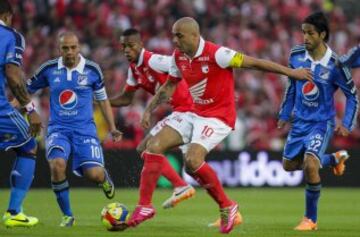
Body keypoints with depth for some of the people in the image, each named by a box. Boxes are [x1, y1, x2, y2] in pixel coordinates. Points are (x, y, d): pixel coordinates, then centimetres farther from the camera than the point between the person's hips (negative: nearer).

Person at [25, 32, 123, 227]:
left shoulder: (92, 70, 0)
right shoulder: (49, 69, 0)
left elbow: (102, 99, 12)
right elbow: (26, 90, 13)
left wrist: (112, 128, 7)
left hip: (84, 128, 0)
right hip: (58, 128, 0)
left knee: (94, 174, -17)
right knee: (57, 164, -30)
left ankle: (104, 178, 27)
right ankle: (67, 216, -10)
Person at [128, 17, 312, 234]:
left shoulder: (216, 54, -21)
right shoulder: (178, 57, 2)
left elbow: (254, 63, -17)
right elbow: (169, 86, 19)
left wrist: (290, 72, -15)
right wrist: (149, 110, 12)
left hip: (218, 116, -8)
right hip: (195, 114, 8)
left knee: (192, 161, -27)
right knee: (154, 147, -5)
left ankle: (226, 206, -8)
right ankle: (145, 207, 1)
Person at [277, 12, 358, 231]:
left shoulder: (334, 65, -19)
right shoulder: (296, 55, -7)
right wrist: (285, 114, 15)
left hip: (322, 123, -6)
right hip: (300, 121, 6)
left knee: (310, 165, -24)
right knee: (290, 165, 16)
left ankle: (311, 219, -5)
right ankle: (335, 159, 42)